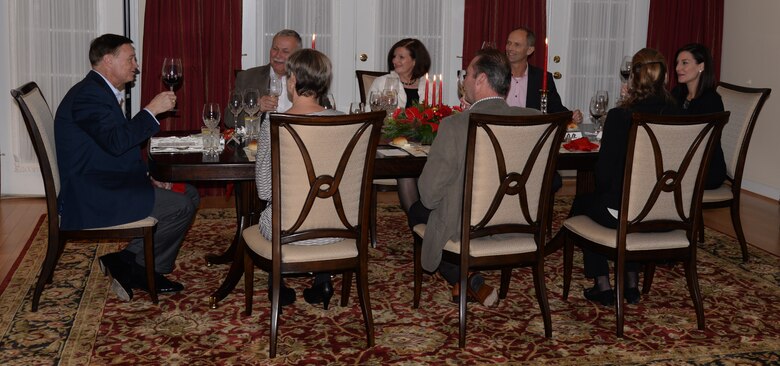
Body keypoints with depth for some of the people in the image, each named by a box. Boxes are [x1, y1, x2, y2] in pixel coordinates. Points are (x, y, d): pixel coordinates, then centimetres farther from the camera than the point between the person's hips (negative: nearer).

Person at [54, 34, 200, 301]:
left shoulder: (99, 91, 18)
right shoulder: (89, 94, -16)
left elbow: (120, 139, 20)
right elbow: (116, 142, -29)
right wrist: (151, 110, -21)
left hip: (104, 186, 11)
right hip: (94, 196, -11)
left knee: (189, 193, 8)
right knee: (182, 207, -16)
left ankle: (130, 262, 4)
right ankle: (134, 267, 0)